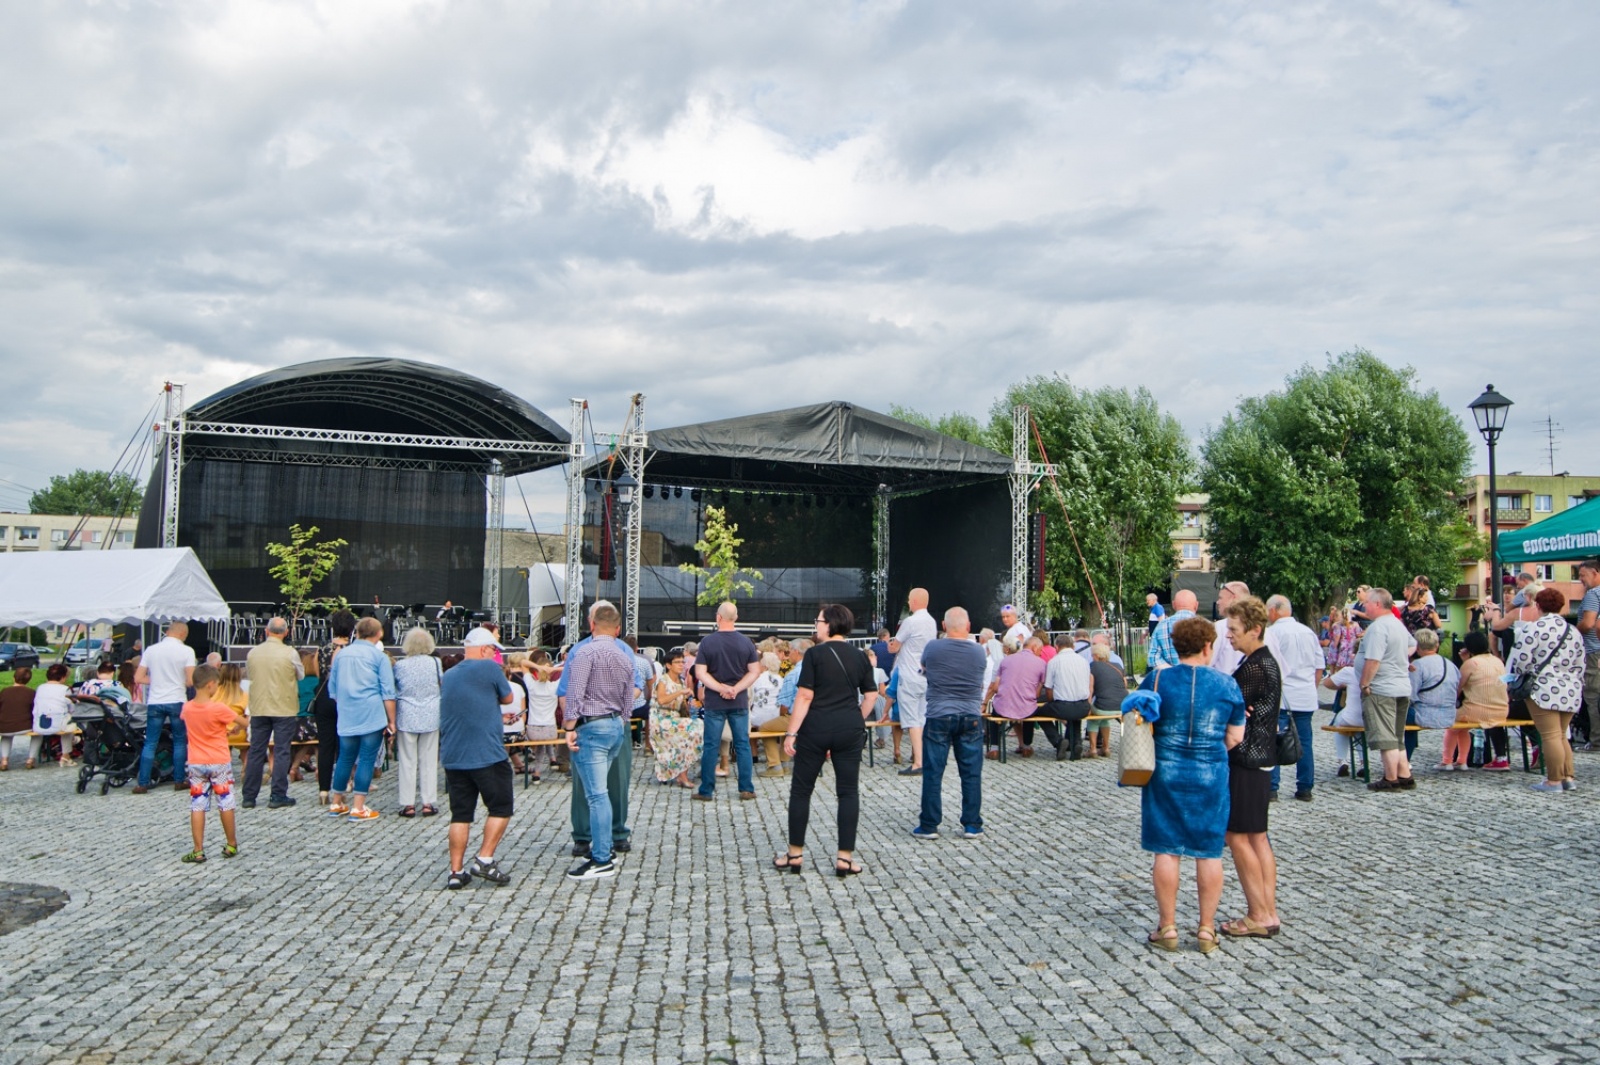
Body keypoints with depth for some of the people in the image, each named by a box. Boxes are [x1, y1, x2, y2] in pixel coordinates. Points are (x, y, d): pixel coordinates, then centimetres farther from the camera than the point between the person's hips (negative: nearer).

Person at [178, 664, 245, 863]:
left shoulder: (187, 708, -2)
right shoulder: (219, 708, -17)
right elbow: (243, 722, -10)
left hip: (196, 764, 3)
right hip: (219, 763, -3)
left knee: (197, 806, 4)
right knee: (225, 804, 9)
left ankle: (198, 851, 3)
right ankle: (231, 845, 19)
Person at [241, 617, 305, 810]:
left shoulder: (253, 652, -1)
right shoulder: (289, 653, -12)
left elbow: (248, 675, 13)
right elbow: (301, 675, 2)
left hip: (258, 708, 3)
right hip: (285, 708, -3)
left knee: (255, 752, 10)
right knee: (282, 752, 2)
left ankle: (249, 796, 15)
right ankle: (278, 796, 3)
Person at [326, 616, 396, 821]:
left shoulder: (341, 654, 10)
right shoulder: (379, 656, -4)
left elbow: (332, 688, 19)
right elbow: (388, 693, -6)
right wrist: (391, 721, -2)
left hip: (346, 718, 5)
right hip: (372, 717, -5)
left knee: (345, 758, 14)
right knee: (366, 759, 0)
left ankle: (336, 804, 22)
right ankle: (358, 808, -1)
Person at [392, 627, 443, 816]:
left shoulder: (399, 666, -6)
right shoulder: (435, 663, -5)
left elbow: (392, 694, 4)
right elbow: (443, 688, 8)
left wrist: (392, 721, 16)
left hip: (407, 718, -1)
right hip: (430, 717, 1)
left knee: (408, 761, 6)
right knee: (429, 760, 7)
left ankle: (408, 804, 7)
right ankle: (428, 802, 8)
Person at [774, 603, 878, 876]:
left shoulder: (815, 654, -7)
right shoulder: (859, 656, 6)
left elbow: (805, 696, -10)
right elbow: (871, 695, 10)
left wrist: (791, 733, -8)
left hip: (815, 730, -3)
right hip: (850, 731, 3)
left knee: (801, 789, 9)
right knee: (848, 792, 7)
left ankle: (795, 854, 15)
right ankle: (845, 858, 6)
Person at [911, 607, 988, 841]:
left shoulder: (932, 649, -5)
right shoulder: (979, 652, 0)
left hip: (939, 717, -1)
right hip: (971, 718, 2)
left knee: (933, 774, 4)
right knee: (972, 774, 7)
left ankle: (928, 826, 8)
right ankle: (972, 826, 11)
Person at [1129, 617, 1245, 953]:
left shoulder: (1157, 679, -5)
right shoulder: (1227, 684, -3)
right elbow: (1235, 737, 2)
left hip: (1165, 772, 0)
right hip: (1211, 776, 1)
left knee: (1166, 850, 6)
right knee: (1209, 852, 10)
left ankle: (1167, 927, 13)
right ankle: (1207, 929, 16)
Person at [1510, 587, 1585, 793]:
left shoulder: (1535, 629, -8)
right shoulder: (1574, 632, 12)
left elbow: (1521, 660, -12)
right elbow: (1580, 666, 15)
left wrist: (1520, 681, 4)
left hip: (1544, 691, -7)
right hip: (1570, 691, 7)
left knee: (1550, 736, -5)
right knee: (1561, 736, 17)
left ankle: (1554, 781, -3)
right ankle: (1568, 778, 16)